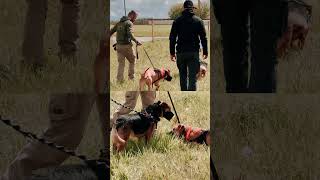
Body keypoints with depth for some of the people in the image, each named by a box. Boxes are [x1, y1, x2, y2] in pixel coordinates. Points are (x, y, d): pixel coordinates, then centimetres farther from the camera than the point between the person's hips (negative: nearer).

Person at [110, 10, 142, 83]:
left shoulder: (119, 23, 14)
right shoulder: (129, 23, -9)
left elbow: (111, 31, 18)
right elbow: (130, 34, -24)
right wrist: (136, 41, -26)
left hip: (119, 45, 6)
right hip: (126, 45, -6)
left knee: (121, 63, 10)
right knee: (132, 60, 13)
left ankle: (119, 79, 6)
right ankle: (131, 76, 15)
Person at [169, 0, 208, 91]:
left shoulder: (177, 20, 3)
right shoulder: (198, 20, 1)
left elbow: (172, 38, 3)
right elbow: (203, 38, 1)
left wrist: (172, 52, 8)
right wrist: (205, 52, 8)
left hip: (181, 52, 1)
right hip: (193, 53, -1)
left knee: (183, 76, 15)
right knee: (192, 77, -3)